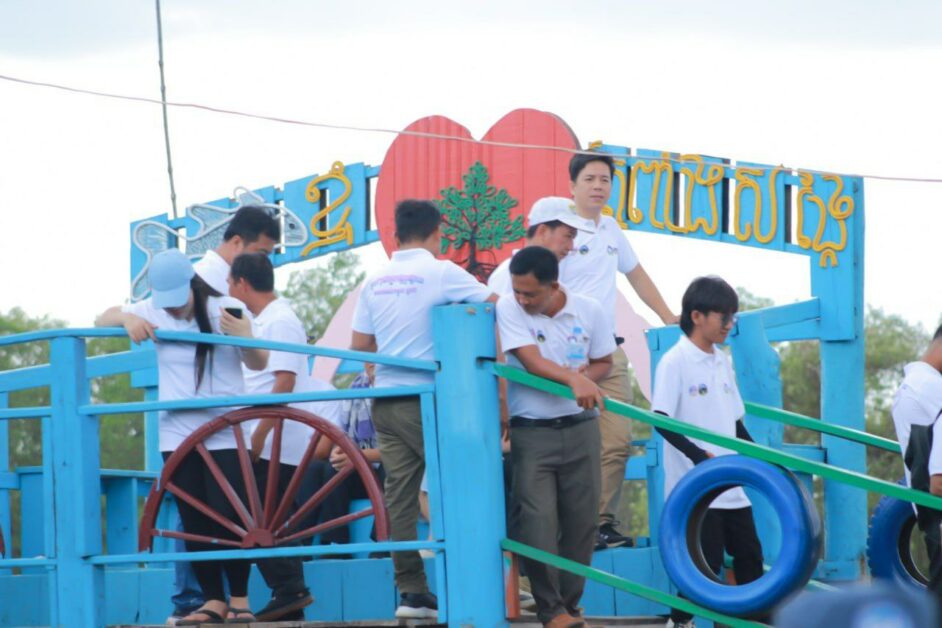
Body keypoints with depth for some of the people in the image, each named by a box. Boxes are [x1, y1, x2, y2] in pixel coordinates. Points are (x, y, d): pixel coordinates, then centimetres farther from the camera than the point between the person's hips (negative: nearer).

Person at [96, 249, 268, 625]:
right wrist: (126, 319, -12)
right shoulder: (152, 311, 3)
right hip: (177, 434, 3)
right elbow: (102, 320, 10)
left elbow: (258, 363, -6)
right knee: (194, 522, 3)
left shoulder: (227, 310, -6)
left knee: (228, 517, -10)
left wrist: (243, 337, -27)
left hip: (224, 434, -3)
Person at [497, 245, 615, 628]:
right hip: (531, 432, -3)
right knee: (537, 521, -11)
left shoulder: (588, 311, -1)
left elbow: (604, 362, 10)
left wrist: (585, 379, -13)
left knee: (581, 520, 4)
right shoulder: (508, 309, -9)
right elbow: (532, 362, -20)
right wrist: (573, 379, -37)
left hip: (580, 428, 3)